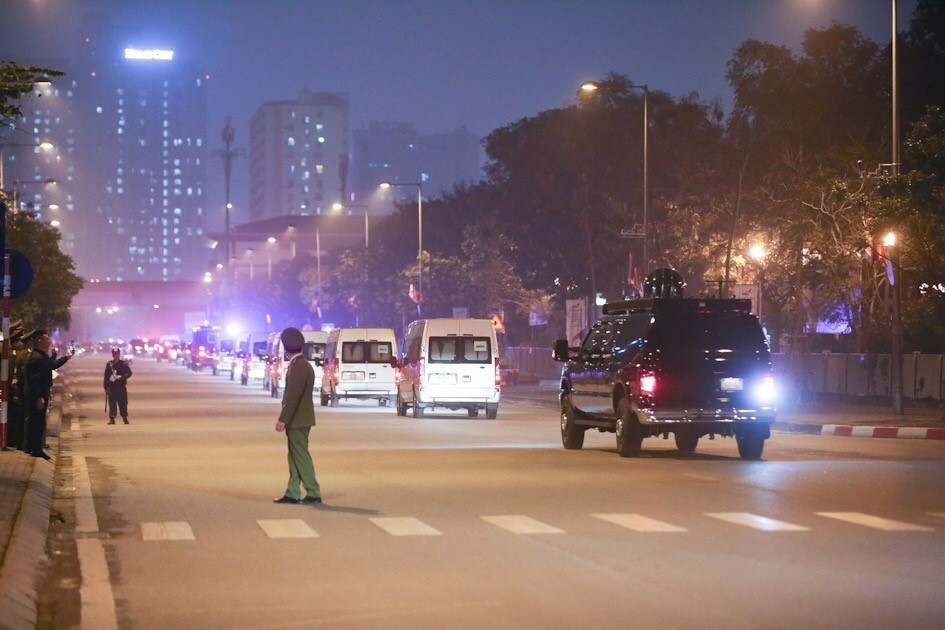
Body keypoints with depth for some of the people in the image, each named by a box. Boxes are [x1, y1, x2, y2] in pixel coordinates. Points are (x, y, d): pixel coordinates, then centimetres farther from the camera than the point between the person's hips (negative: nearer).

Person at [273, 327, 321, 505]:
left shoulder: (299, 367, -18)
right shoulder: (301, 365, 14)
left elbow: (293, 396, -23)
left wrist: (283, 419, -22)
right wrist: (285, 419, 21)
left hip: (298, 421, -10)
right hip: (297, 421, 10)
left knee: (301, 457, -6)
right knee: (295, 457, 11)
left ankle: (313, 493, -3)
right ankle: (292, 493, 14)